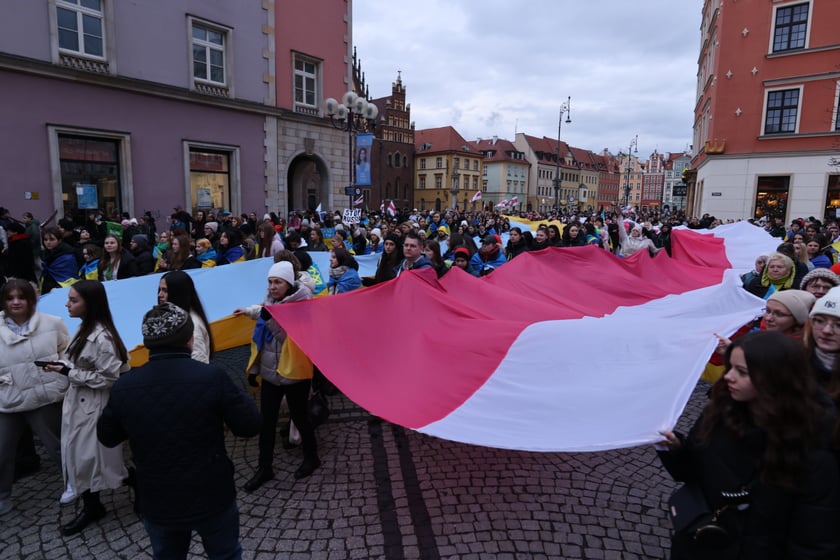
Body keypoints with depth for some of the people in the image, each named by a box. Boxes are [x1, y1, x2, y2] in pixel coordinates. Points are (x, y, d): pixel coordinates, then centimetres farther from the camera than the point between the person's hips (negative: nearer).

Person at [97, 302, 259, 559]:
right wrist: (233, 393, 1)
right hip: (213, 497, -3)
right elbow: (250, 426, -14)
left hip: (156, 503, 3)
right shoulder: (212, 377, -23)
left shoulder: (123, 386, -12)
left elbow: (107, 437, 5)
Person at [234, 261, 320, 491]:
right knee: (266, 421, 9)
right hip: (270, 373, 6)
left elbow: (291, 337, -25)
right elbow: (260, 338, 14)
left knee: (299, 417, 9)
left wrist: (269, 317, -33)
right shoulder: (269, 304, 5)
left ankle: (311, 458, 31)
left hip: (294, 373, -5)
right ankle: (265, 468, 24)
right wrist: (254, 368, 15)